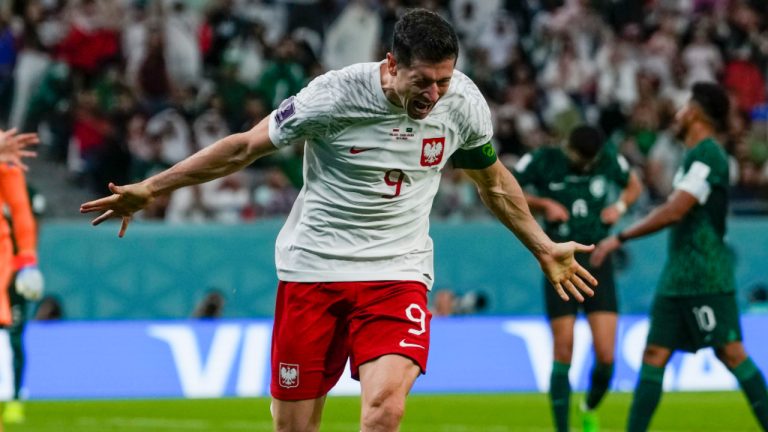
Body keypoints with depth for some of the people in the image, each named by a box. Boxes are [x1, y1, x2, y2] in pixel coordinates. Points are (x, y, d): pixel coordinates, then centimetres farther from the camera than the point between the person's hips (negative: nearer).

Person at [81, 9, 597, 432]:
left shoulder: (463, 103, -6)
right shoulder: (334, 96, -17)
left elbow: (493, 179, 16)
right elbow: (245, 147, -4)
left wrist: (544, 248, 22)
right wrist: (150, 189, -1)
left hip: (398, 273, 1)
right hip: (313, 267, -1)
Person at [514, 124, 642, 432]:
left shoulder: (610, 160, 0)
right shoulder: (543, 162, -7)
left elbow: (634, 185, 20)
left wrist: (620, 206, -1)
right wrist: (542, 204, -10)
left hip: (598, 264, 2)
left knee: (606, 356, -6)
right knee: (563, 353, -4)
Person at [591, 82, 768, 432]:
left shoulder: (707, 155, -14)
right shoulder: (697, 156, 17)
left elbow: (674, 212, -21)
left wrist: (619, 239, -16)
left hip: (704, 279, -10)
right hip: (677, 277, 10)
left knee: (730, 354, -8)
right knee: (654, 356, 4)